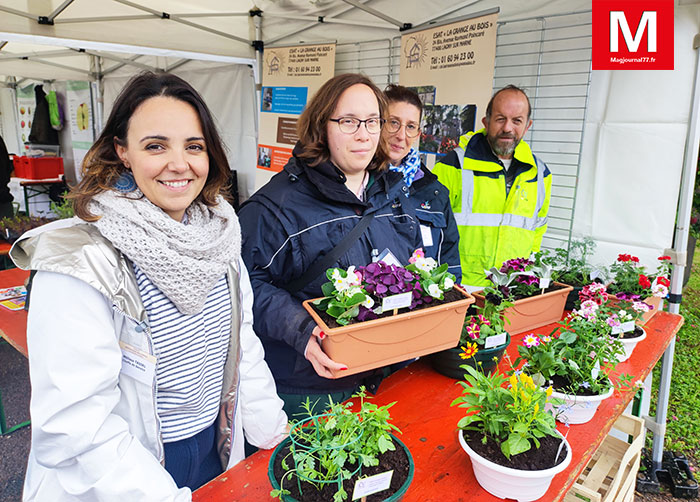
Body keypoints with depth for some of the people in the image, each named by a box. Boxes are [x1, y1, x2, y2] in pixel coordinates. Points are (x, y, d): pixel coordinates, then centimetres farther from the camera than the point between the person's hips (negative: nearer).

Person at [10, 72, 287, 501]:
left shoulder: (217, 233, -5)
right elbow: (74, 422, -24)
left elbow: (243, 345, 2)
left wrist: (275, 432, 1)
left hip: (216, 449, 6)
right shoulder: (82, 261, -24)